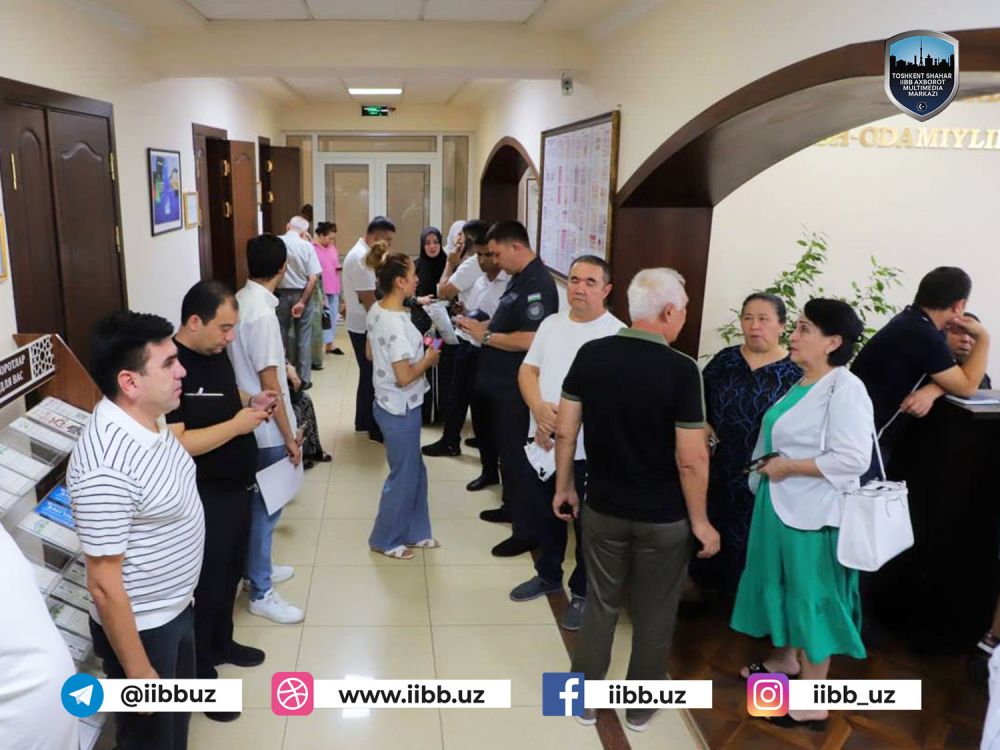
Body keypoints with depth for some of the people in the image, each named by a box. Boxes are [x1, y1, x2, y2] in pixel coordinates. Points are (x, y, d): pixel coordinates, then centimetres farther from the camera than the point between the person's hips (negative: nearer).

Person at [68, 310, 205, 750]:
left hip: (174, 608, 8)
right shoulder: (106, 467, -33)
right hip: (139, 627, -8)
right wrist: (139, 673, -19)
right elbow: (104, 585, -27)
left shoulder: (147, 420, -5)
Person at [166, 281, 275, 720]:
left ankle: (222, 642, 45)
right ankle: (200, 674, 26)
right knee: (205, 584, 7)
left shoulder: (216, 354, 3)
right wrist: (237, 425, -25)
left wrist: (251, 402, -1)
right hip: (205, 499, -8)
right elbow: (173, 444, -30)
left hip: (237, 488, 9)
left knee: (230, 573, 24)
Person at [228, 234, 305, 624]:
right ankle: (261, 593, 14)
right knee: (265, 507, 2)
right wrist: (289, 437, -17)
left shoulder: (240, 301, 5)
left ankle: (259, 568, 39)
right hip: (266, 428, -9)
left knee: (261, 504, 22)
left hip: (250, 422, 9)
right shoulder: (262, 313, -24)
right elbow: (268, 384, -23)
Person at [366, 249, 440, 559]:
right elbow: (404, 377, -26)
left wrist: (415, 351, 11)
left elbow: (371, 354, 15)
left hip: (389, 404, 9)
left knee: (415, 471, 20)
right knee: (403, 476, 8)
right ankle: (385, 540, 24)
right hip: (401, 409, -9)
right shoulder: (396, 323, -26)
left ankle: (414, 532, 34)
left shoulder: (376, 310, 2)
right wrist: (428, 358, -10)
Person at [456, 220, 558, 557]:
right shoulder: (519, 278, 11)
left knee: (519, 455, -1)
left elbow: (529, 340, -29)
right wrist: (481, 324, 4)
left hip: (518, 387, -10)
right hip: (502, 383, 10)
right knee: (506, 449, 22)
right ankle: (511, 506, 39)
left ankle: (527, 530, 11)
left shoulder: (538, 284, -21)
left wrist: (485, 336, -20)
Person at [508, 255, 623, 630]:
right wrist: (540, 409, -13)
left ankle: (583, 593, 30)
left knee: (587, 524, 11)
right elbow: (527, 370, 6)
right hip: (541, 443, 6)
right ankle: (548, 576, 44)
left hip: (587, 451, -6)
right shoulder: (551, 323, 7)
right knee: (546, 514, 22)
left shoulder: (617, 334, -13)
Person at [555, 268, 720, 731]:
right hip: (664, 517, -3)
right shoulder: (681, 370, -19)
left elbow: (565, 430, -2)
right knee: (654, 614, 17)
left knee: (600, 604, 19)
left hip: (603, 508, 3)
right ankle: (641, 705, 34)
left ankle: (586, 699, 32)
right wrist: (700, 521, -6)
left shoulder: (590, 355, -8)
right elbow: (691, 459, -19)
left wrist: (564, 486, 11)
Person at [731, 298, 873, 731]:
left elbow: (853, 459, -26)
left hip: (813, 514, -9)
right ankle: (786, 659, 43)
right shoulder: (803, 384, 9)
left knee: (812, 596, 2)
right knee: (782, 586, 22)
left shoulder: (845, 388, -19)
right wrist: (769, 463, 5)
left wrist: (788, 467, -20)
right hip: (780, 505, 9)